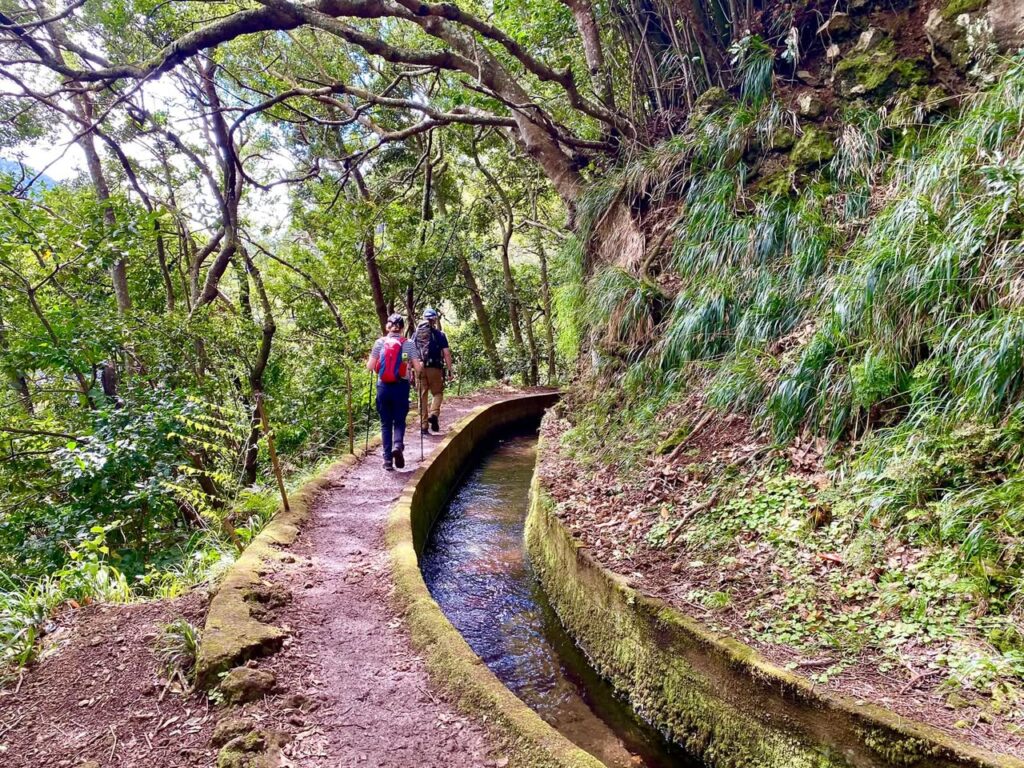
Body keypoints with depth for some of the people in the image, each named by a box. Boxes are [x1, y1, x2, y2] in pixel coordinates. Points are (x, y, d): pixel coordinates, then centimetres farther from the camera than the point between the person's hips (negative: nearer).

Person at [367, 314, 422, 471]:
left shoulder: (380, 342, 0)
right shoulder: (408, 344, -1)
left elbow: (370, 367, 0)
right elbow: (418, 368, -3)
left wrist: (368, 363, 22)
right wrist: (421, 365, 19)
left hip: (383, 387, 1)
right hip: (401, 387, -1)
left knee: (385, 423, 10)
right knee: (399, 421, 12)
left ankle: (388, 459, 6)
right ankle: (398, 445, -17)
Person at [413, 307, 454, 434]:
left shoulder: (416, 334, 8)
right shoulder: (439, 334, -1)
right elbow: (446, 353, -5)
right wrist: (450, 369, 0)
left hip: (419, 369, 2)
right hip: (435, 368, -2)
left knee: (422, 396, 9)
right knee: (437, 393, 15)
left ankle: (423, 425, 10)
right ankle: (434, 414, -11)